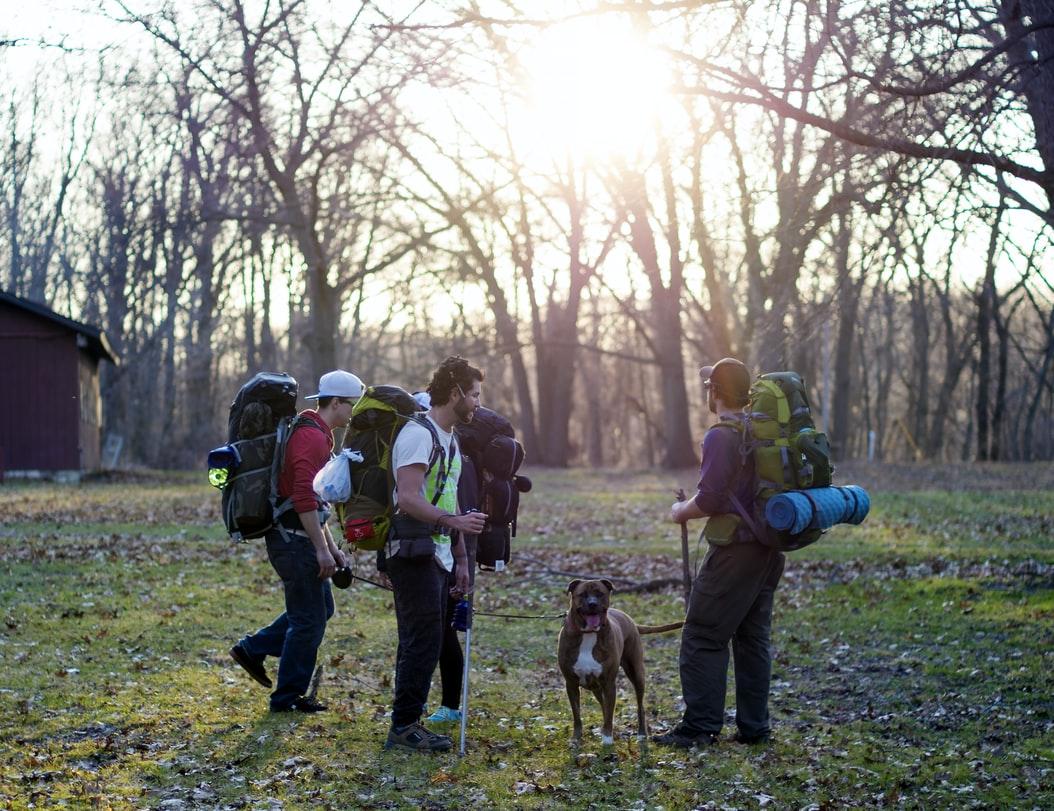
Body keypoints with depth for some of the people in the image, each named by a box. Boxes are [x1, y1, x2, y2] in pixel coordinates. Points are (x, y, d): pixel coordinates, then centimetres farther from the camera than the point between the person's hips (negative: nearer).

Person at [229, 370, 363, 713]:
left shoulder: (318, 436, 17)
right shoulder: (311, 437, -17)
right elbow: (304, 499, -25)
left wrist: (331, 547, 21)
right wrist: (322, 549, -22)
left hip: (296, 538, 10)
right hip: (294, 540, -10)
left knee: (320, 607, 17)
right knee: (309, 618, -1)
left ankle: (253, 649, 21)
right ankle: (288, 697, 9)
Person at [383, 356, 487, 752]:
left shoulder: (449, 440, 19)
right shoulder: (418, 434, -13)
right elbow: (408, 499, -22)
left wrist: (461, 559, 22)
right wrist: (453, 521, -31)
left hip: (438, 557, 10)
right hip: (414, 554, -10)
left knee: (421, 643, 11)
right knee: (424, 640, -10)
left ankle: (407, 724, 16)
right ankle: (404, 727, -5)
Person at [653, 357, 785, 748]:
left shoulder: (722, 436, -16)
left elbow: (710, 500, -21)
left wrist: (681, 511, -2)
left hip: (736, 551, -8)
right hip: (770, 549, 9)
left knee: (703, 638, -3)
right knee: (753, 638, 12)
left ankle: (701, 726, -3)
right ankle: (753, 726, 15)